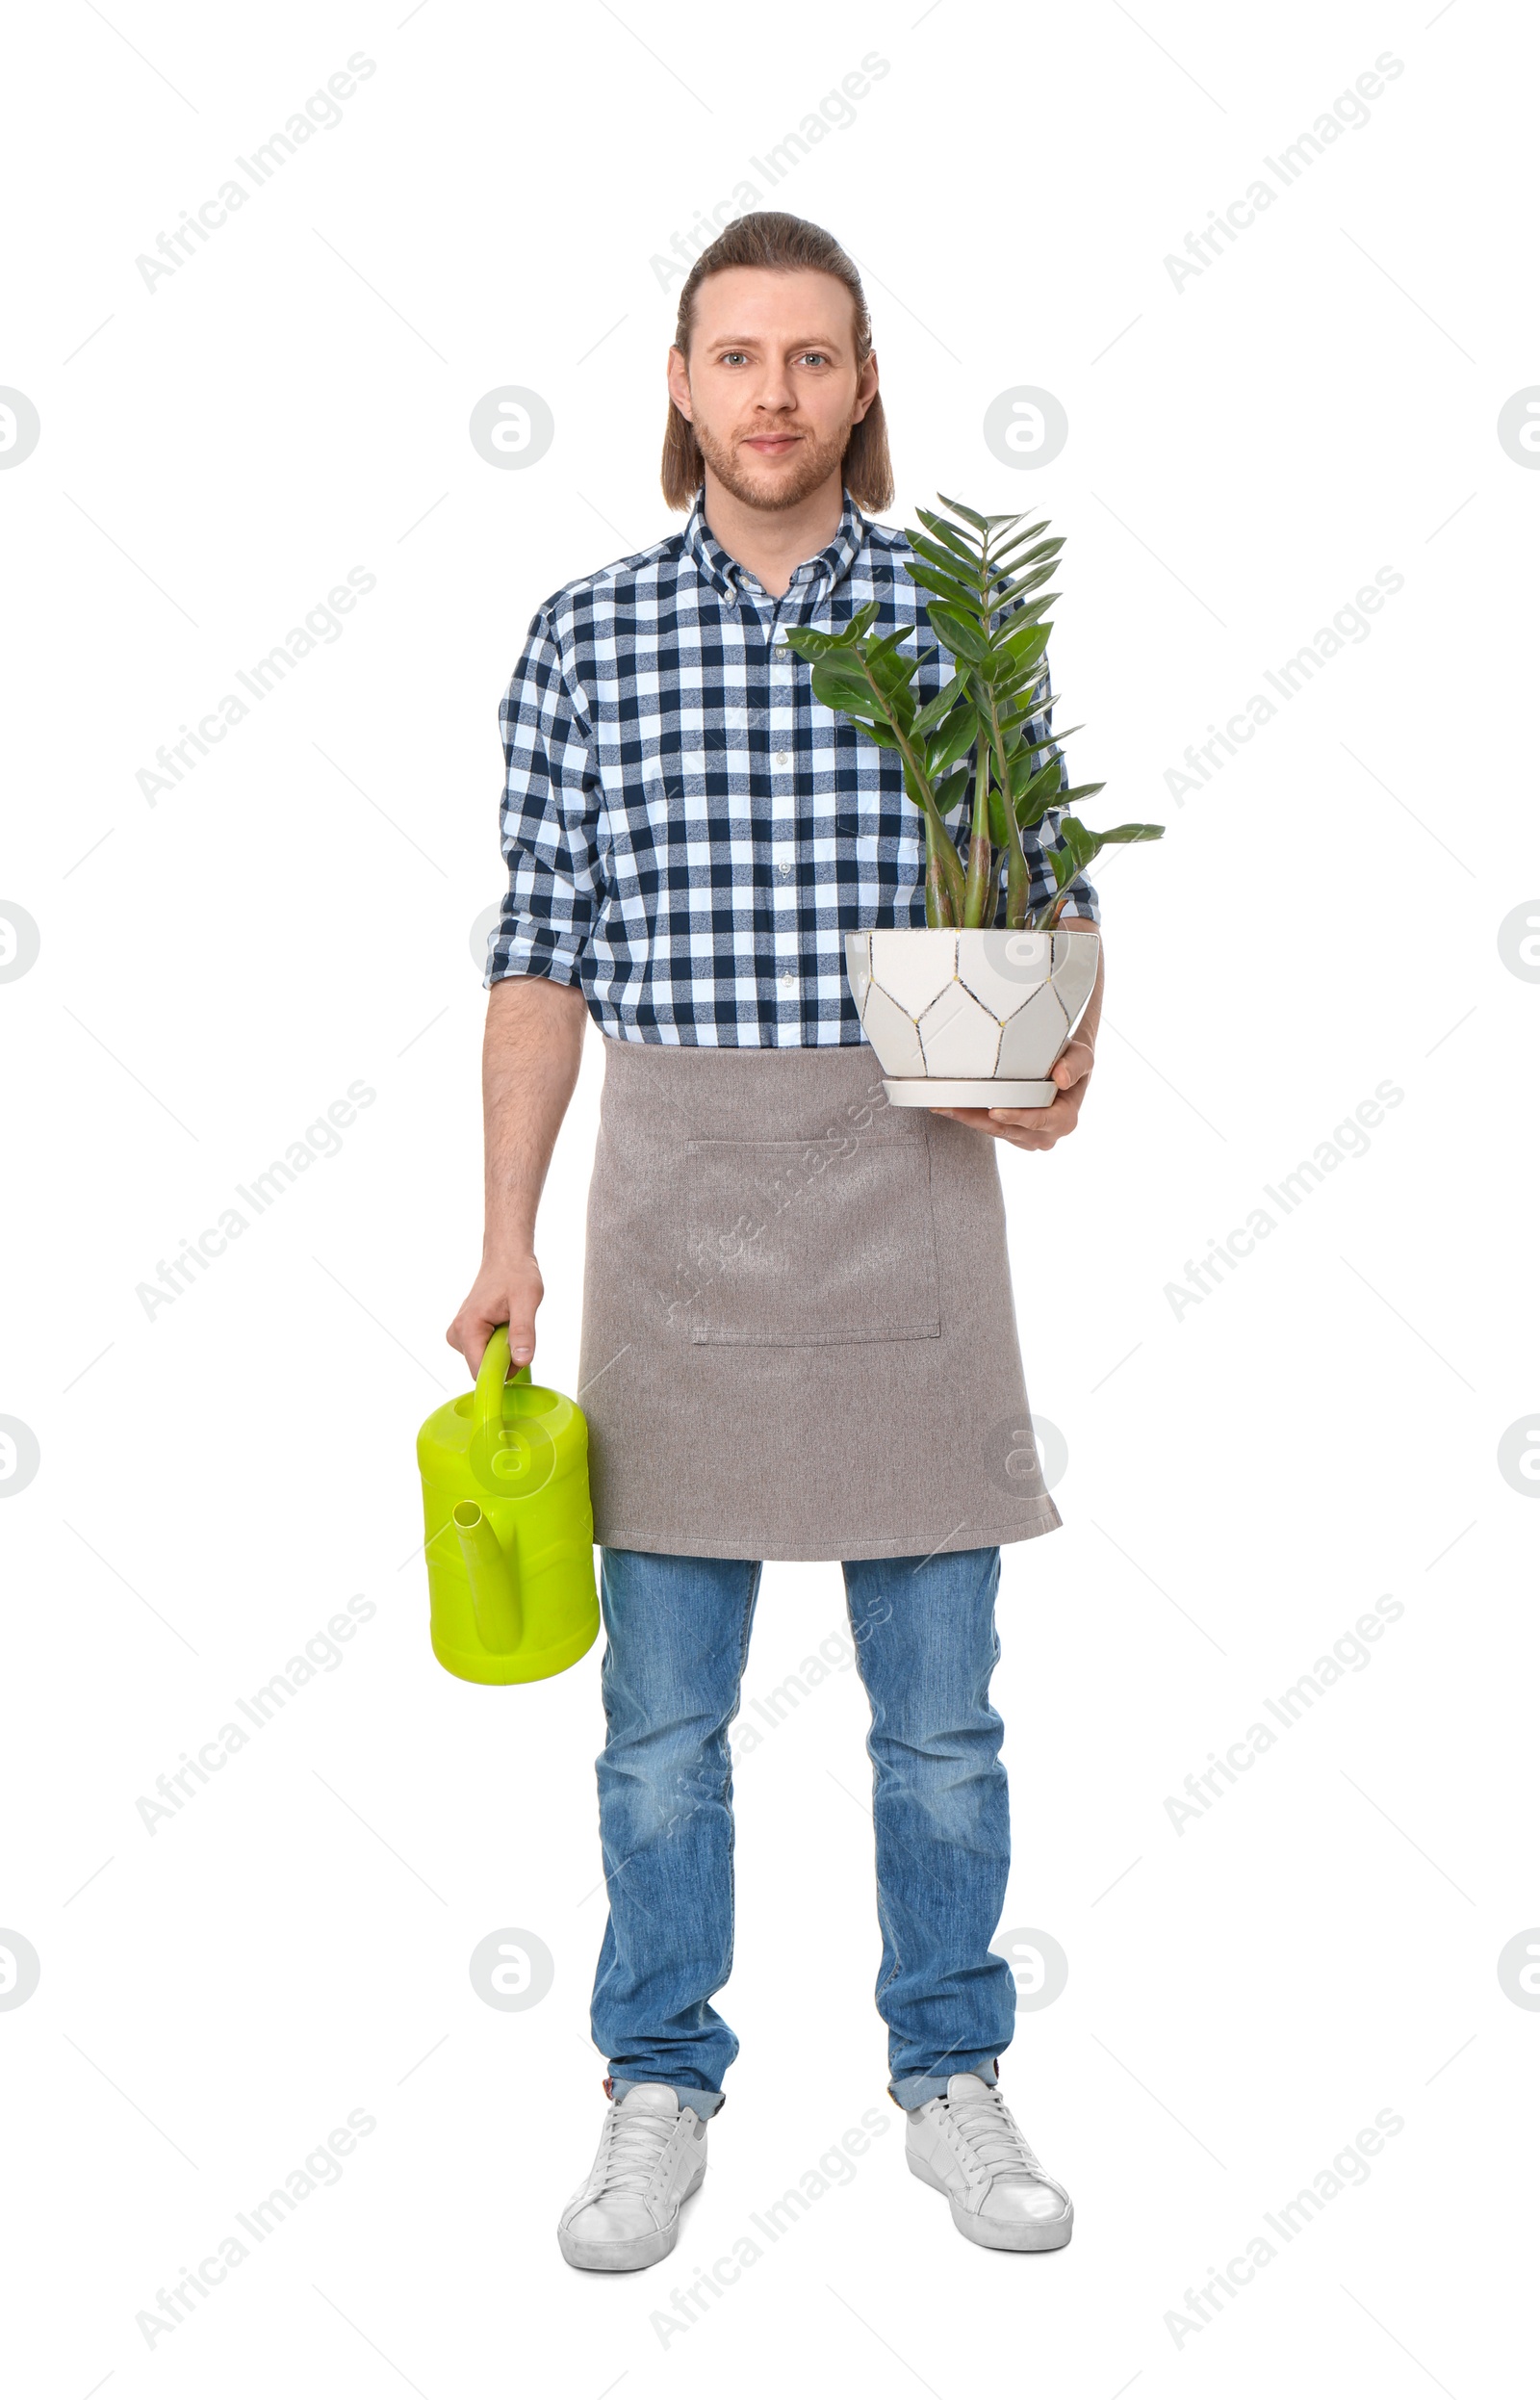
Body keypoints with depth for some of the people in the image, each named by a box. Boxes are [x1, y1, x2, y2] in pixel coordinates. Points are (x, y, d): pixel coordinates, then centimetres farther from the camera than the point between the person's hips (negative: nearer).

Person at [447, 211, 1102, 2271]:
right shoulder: (585, 641, 4)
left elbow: (1059, 898, 7)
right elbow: (546, 953, 5)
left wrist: (1063, 1071, -14)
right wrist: (506, 1236, 0)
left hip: (909, 1189, 0)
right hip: (676, 1191, 0)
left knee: (941, 1699, 8)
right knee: (664, 1704, 8)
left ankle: (952, 2078, 26)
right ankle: (661, 2093, 24)